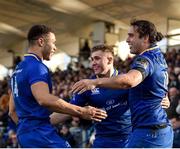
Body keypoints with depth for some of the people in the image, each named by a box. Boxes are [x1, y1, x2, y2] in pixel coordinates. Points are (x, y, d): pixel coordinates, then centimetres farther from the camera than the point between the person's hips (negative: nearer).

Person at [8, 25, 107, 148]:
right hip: (40, 133, -10)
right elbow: (44, 99, -30)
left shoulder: (18, 69, 19)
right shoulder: (36, 67, -12)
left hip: (24, 134, 10)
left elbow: (12, 111, 23)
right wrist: (82, 112, -28)